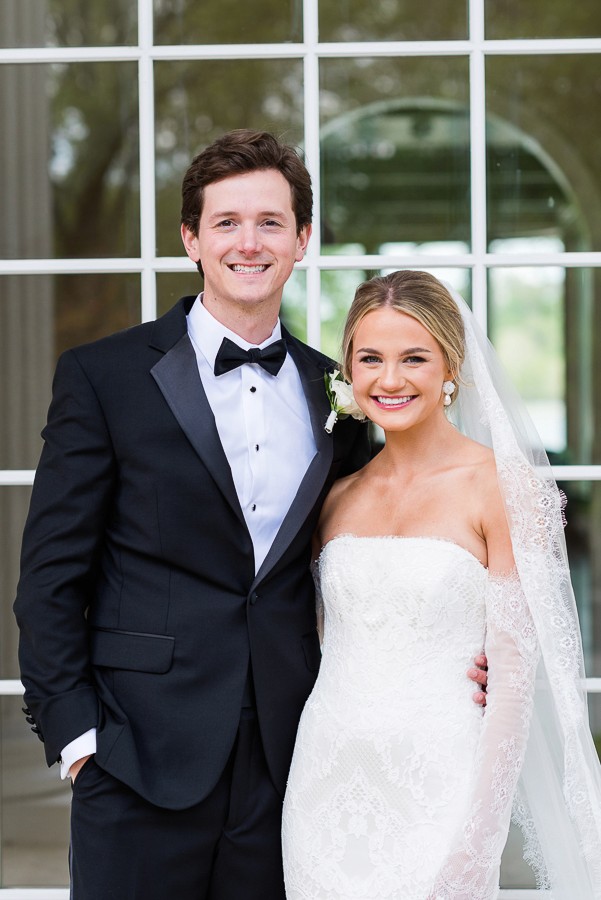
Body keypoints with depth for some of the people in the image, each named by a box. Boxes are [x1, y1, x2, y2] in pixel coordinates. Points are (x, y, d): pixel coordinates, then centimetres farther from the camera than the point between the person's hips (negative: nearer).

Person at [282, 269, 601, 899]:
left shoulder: (501, 484, -5)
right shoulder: (338, 497, 9)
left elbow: (514, 672, -8)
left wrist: (480, 833, -13)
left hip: (436, 779, -4)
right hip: (326, 775, 4)